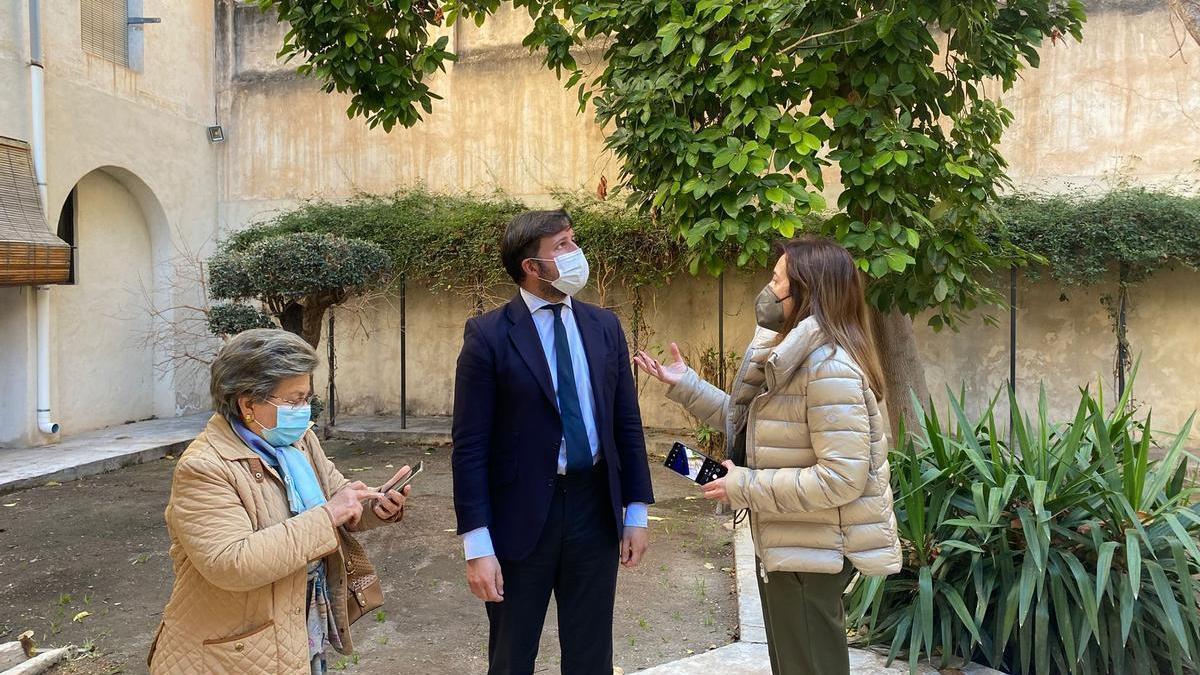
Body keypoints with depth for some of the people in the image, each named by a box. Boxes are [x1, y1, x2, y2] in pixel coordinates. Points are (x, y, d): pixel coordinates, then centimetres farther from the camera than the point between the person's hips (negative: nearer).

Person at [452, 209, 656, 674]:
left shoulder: (604, 326, 4)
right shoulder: (488, 335, -10)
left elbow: (627, 425, 7)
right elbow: (470, 445, -12)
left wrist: (636, 513, 6)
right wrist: (477, 545, -14)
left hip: (595, 509, 4)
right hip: (521, 515, -3)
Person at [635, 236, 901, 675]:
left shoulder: (829, 366, -25)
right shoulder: (789, 354, 8)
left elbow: (842, 478, -29)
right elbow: (749, 422, 14)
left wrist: (745, 487, -23)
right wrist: (684, 384, 8)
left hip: (809, 553, -10)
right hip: (783, 543, 10)